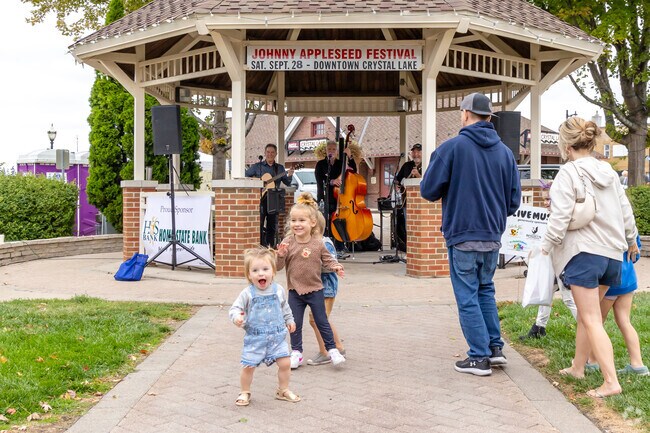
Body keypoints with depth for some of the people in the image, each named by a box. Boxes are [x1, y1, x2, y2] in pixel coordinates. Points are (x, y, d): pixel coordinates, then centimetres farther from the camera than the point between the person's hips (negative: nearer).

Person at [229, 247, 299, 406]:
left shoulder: (279, 290, 0)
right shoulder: (247, 293, -10)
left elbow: (285, 308, 18)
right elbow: (235, 308, -7)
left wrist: (289, 320, 18)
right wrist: (237, 317, -27)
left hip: (277, 336, 2)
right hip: (255, 337, -2)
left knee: (285, 363, 0)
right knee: (248, 366, -1)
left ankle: (283, 390, 24)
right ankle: (245, 393, 23)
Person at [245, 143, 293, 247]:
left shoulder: (280, 168, 12)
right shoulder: (257, 166, 5)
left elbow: (287, 183, 8)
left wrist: (289, 176, -13)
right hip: (260, 199, -3)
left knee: (272, 226, 7)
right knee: (259, 225, -6)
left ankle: (270, 246, 15)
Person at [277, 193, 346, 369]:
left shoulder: (318, 243, -8)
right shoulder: (287, 242, -9)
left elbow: (327, 259, 3)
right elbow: (279, 266, -8)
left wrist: (335, 266, -17)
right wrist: (281, 255, -28)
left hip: (315, 289, -1)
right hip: (295, 290, 1)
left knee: (322, 321, 8)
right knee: (295, 324, 9)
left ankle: (332, 350, 20)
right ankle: (296, 352, 23)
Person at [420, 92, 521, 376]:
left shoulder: (452, 147, -11)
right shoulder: (504, 151, 4)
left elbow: (428, 191, -8)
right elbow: (514, 199, 6)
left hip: (462, 235, -5)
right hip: (493, 237, 5)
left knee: (468, 297, 4)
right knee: (485, 290, 21)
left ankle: (479, 358, 7)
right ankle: (495, 348, 21)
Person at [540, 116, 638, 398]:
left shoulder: (569, 173, -12)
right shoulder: (609, 172, 10)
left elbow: (560, 218, -17)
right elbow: (625, 211, 16)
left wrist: (546, 247, -3)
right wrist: (631, 241, 31)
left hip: (583, 253, -7)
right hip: (612, 253, 7)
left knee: (591, 320, -3)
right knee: (587, 314, 20)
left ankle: (611, 382, -8)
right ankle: (578, 367, 30)